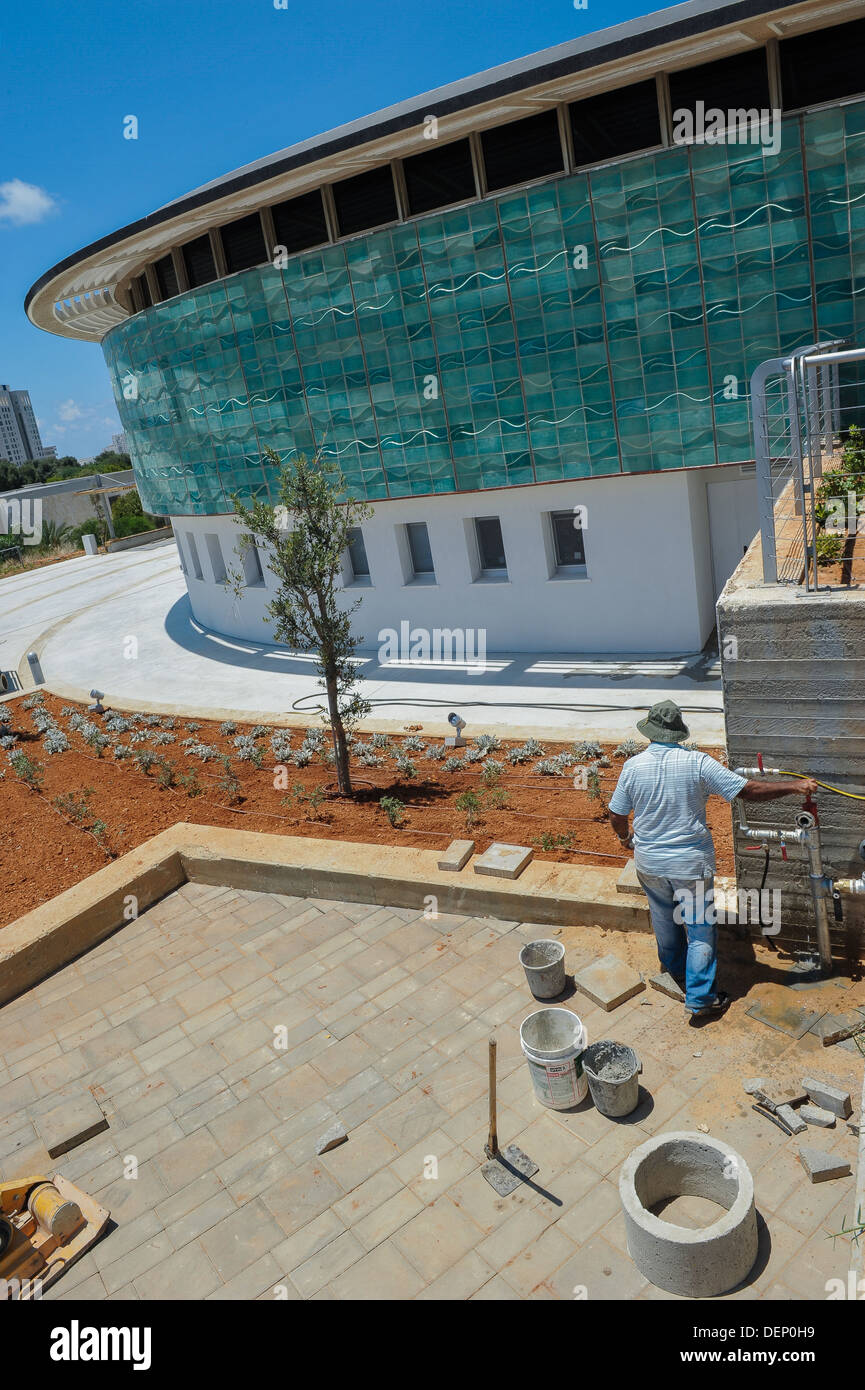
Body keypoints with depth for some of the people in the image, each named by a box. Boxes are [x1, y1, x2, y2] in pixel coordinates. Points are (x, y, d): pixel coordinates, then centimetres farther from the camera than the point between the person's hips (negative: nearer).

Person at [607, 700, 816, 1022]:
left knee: (664, 919, 26)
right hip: (691, 863, -3)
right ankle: (700, 999, 17)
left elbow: (617, 815, -1)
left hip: (649, 864, 3)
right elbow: (748, 791, -16)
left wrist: (626, 838, 21)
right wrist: (795, 787, -6)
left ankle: (675, 968, 48)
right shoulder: (697, 762, -18)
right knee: (701, 930, 11)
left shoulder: (632, 766, -10)